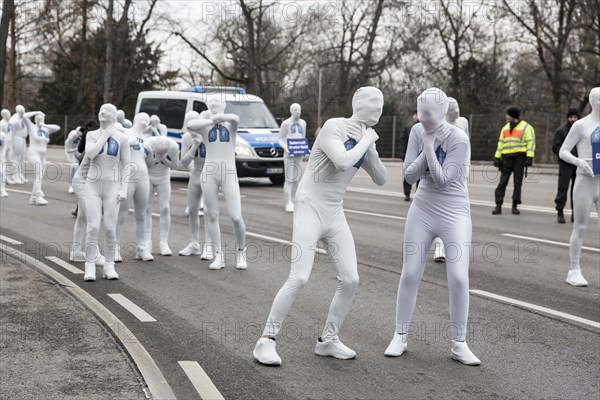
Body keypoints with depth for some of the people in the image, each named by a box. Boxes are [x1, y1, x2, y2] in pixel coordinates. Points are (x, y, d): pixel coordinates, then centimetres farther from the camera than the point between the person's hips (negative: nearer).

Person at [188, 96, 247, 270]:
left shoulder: (230, 123, 7)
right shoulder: (205, 127, 8)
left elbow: (235, 118, -19)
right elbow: (190, 125, -15)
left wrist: (216, 117, -9)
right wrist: (208, 120, -9)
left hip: (229, 174, -1)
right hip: (209, 174, 1)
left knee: (236, 217, -7)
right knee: (212, 216, 2)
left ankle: (240, 251, 14)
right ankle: (219, 255, 9)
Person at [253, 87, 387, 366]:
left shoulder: (364, 142, 9)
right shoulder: (334, 127, -13)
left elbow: (381, 180, 10)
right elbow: (342, 162, -30)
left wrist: (371, 148, -4)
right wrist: (367, 140, -15)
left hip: (335, 213, 7)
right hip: (310, 208, -7)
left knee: (350, 279, 1)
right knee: (299, 278, -16)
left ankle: (328, 340, 16)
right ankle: (266, 341, -6)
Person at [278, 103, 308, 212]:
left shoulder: (303, 123, 12)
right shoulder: (286, 123, -4)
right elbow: (280, 139, -2)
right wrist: (285, 148, -19)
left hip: (299, 154, 6)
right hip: (289, 154, -5)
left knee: (297, 179, 7)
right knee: (289, 179, -9)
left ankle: (293, 201, 15)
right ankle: (288, 204, -10)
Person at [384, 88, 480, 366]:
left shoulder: (459, 139, -18)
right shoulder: (418, 131, -5)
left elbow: (443, 180, -20)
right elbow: (409, 175, -6)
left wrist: (430, 146, -22)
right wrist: (427, 147, -18)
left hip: (455, 214, -4)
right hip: (422, 210, 4)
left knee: (458, 278, -10)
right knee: (410, 273, 5)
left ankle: (459, 344, 4)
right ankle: (400, 337, 18)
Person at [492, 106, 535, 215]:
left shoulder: (526, 128, 0)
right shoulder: (505, 128, 18)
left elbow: (531, 143, -6)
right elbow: (500, 143, 18)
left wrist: (529, 158, -16)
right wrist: (497, 157, 10)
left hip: (519, 157, -4)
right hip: (506, 157, 4)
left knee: (517, 182, 0)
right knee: (502, 182, -3)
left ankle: (515, 206, 7)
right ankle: (498, 206, -3)